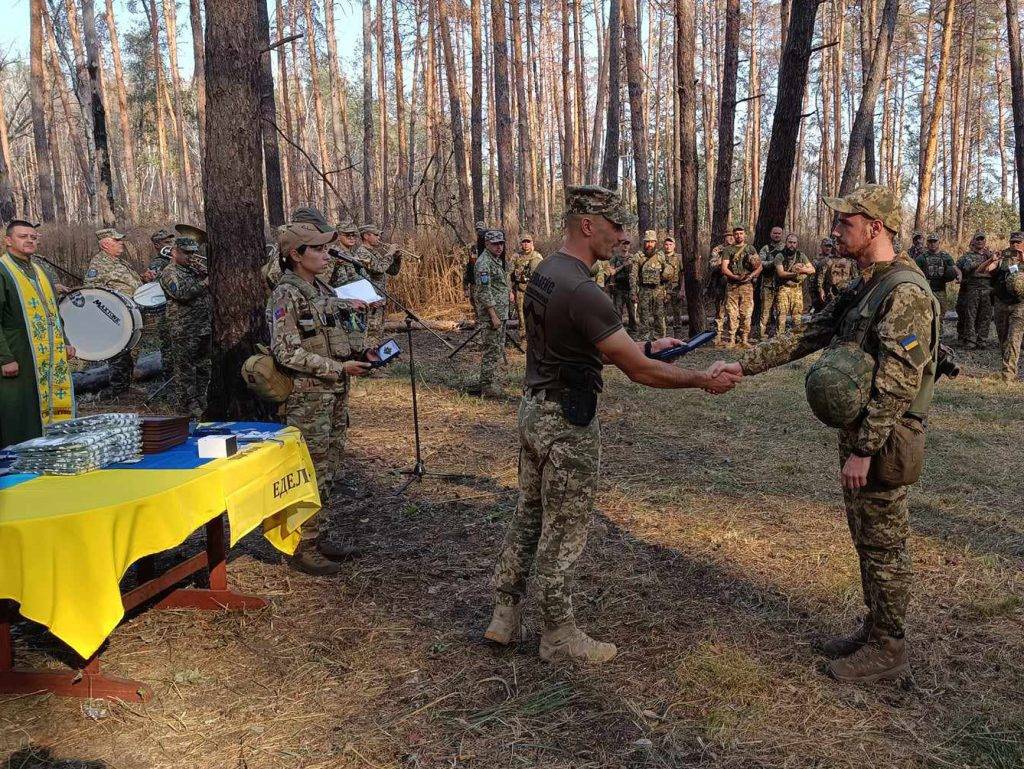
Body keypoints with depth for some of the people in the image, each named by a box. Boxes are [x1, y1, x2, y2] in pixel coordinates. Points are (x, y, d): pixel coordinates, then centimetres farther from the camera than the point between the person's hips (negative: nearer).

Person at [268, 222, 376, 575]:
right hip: (307, 397, -8)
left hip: (335, 394, 8)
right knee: (311, 474, -1)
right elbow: (288, 352, -20)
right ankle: (301, 548, 11)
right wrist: (340, 368, -21)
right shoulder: (286, 295, -14)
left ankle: (314, 537, 28)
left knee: (328, 471, 15)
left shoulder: (322, 290, 12)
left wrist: (361, 353, 4)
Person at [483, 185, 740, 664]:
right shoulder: (582, 292, -24)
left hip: (534, 409, 9)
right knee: (564, 532, 5)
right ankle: (559, 635, 22)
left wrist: (643, 347, 8)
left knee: (529, 515, 19)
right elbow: (639, 371, -21)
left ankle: (505, 617, 30)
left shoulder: (544, 274, 6)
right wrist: (703, 380, -10)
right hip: (567, 424, -9)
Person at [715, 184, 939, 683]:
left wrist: (863, 450, -24)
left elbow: (898, 382, -24)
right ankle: (875, 630, 33)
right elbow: (805, 337, 13)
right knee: (867, 541, 18)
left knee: (884, 546, 3)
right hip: (859, 434, 9)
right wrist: (744, 365, 6)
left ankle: (887, 649, 18)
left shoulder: (906, 292, -20)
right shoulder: (862, 290, 11)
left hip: (882, 442, -9)